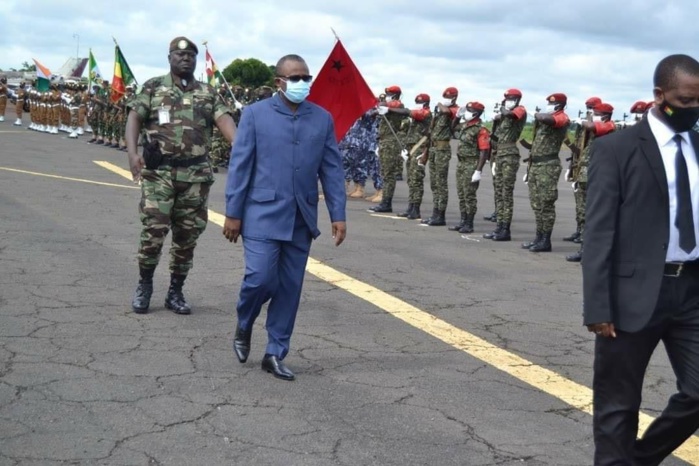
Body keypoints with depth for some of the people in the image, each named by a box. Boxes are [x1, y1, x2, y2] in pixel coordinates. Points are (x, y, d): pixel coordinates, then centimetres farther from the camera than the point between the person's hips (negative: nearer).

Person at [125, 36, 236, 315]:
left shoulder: (208, 93, 10)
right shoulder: (153, 88, 5)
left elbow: (224, 119, -4)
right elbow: (134, 118, -4)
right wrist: (132, 152, -21)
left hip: (196, 174, 2)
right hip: (159, 172, -2)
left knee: (187, 236, 6)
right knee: (153, 231, -7)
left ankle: (175, 292, 19)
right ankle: (144, 284, 15)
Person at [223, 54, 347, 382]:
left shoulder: (323, 119, 8)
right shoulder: (255, 114, 0)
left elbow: (332, 169, 7)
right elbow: (240, 165, -2)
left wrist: (338, 215, 1)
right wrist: (233, 212, -4)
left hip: (301, 218, 3)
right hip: (263, 214, -3)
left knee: (290, 287, 6)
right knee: (260, 278, -10)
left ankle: (275, 354, 17)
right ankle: (244, 326, 22)